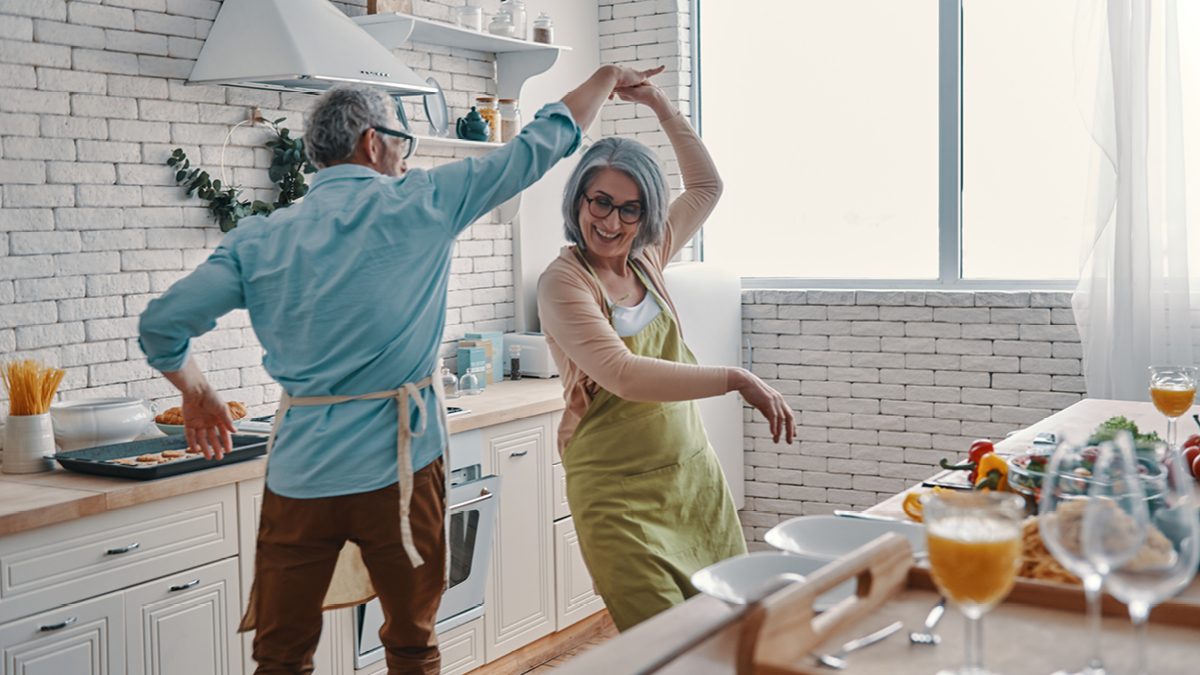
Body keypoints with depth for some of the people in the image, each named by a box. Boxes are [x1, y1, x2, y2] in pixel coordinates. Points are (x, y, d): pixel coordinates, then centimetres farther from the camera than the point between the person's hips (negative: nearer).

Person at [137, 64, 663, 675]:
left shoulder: (260, 240, 3)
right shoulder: (421, 205, -4)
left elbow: (162, 324, 1)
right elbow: (541, 143, 4)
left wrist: (196, 392, 21)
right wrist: (609, 77, 20)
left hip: (299, 474, 2)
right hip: (398, 466, -2)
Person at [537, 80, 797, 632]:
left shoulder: (646, 258, 7)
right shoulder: (564, 282, -12)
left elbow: (706, 188, 21)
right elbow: (623, 374, -26)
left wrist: (661, 106, 13)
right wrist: (736, 379, -28)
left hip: (693, 473, 6)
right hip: (618, 494, -6)